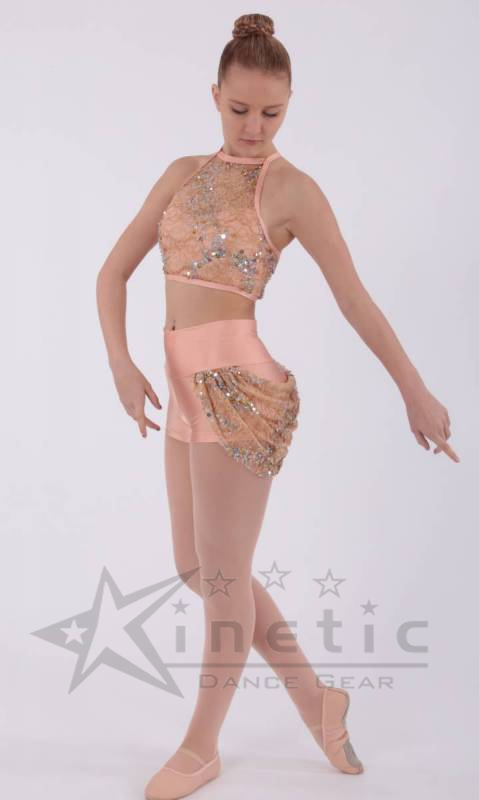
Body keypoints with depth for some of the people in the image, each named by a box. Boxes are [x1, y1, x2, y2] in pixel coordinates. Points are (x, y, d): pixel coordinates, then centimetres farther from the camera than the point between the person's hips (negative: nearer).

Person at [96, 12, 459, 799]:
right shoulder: (183, 174, 12)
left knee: (223, 575, 3)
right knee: (200, 571, 14)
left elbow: (356, 299, 0)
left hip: (242, 388, -7)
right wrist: (121, 362, -4)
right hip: (188, 392, 7)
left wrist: (417, 393, 4)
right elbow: (114, 272, 11)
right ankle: (316, 697, 30)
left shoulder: (293, 189, -3)